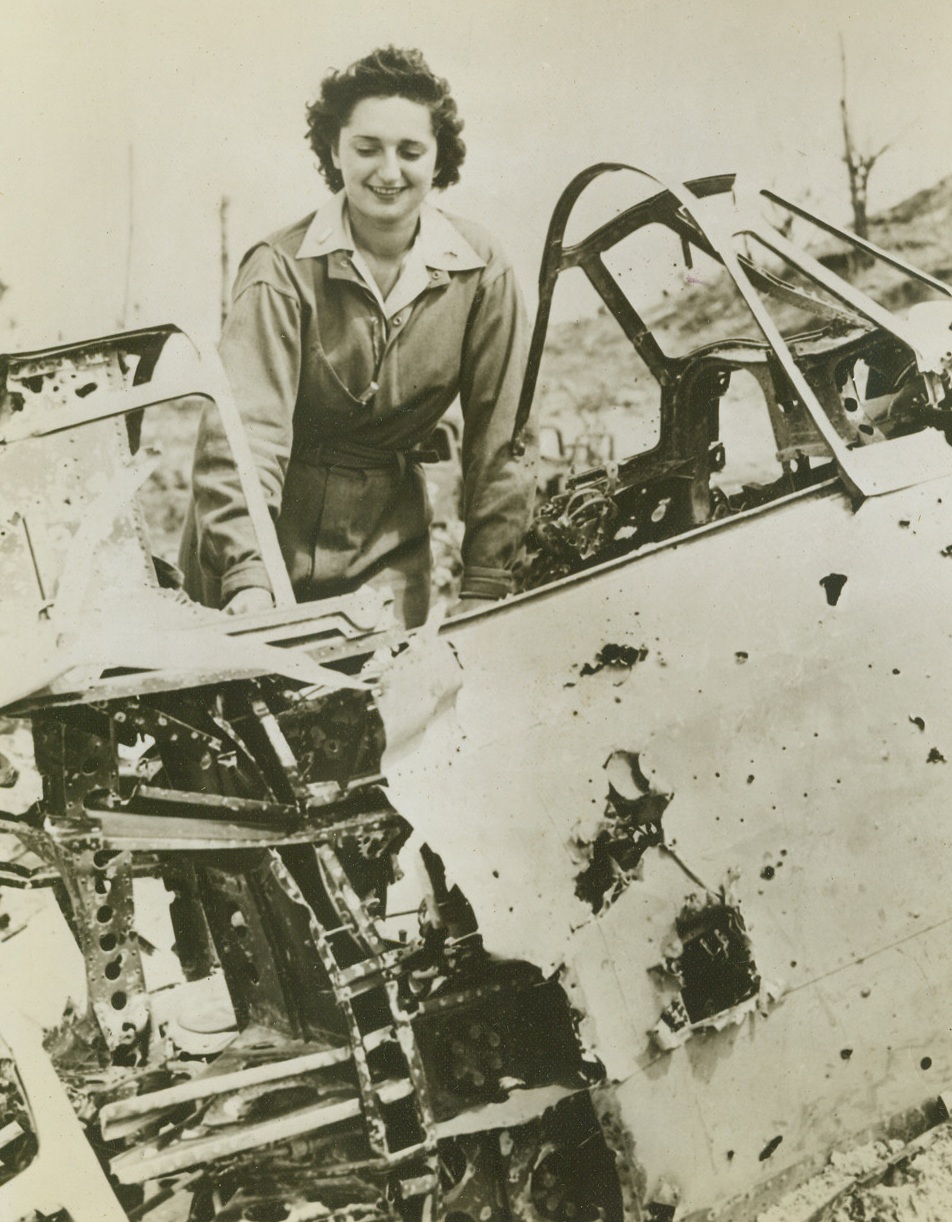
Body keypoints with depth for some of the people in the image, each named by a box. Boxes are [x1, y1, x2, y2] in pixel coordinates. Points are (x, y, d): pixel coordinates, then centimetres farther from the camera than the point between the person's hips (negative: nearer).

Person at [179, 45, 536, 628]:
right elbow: (245, 427, -24)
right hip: (270, 529, -2)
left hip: (389, 539, 2)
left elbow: (501, 438, -3)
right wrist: (247, 576, -36)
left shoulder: (481, 272, -7)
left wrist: (485, 590, -5)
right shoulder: (283, 268, -16)